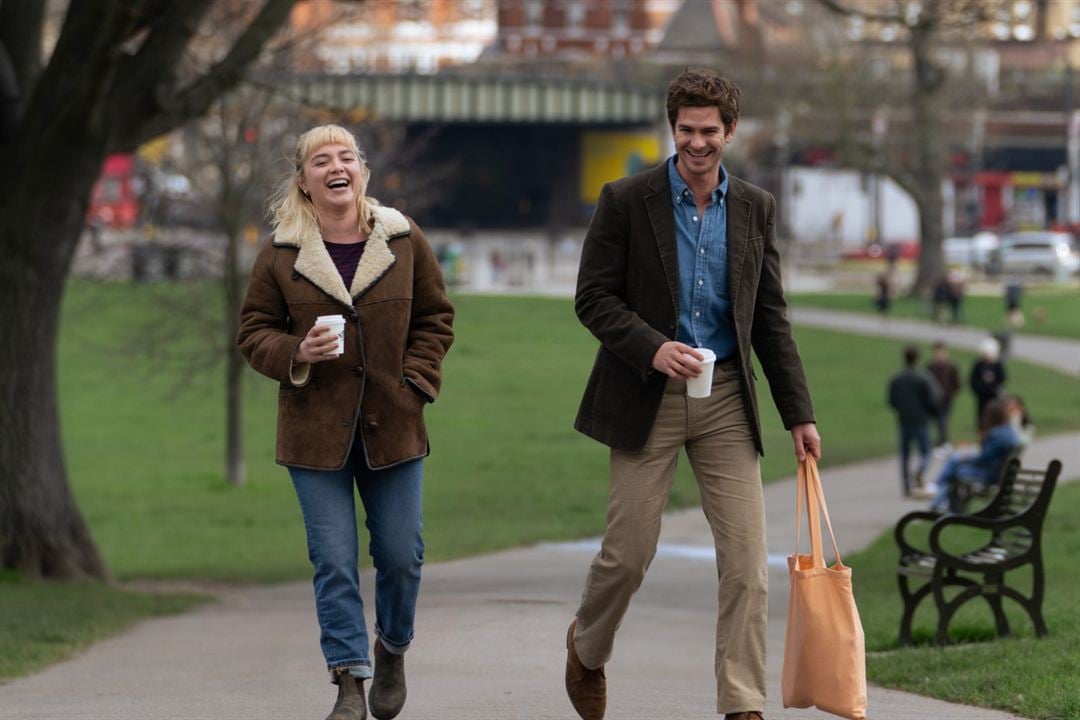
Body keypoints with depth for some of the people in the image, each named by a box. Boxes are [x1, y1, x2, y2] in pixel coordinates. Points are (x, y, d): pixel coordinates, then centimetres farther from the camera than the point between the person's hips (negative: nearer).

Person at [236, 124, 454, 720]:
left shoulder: (405, 242, 3)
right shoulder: (280, 256, -1)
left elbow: (435, 318, 12)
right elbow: (254, 331, 5)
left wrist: (415, 381, -1)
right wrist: (297, 354, -15)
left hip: (392, 425, 1)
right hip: (315, 430, -1)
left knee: (400, 555, 5)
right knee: (334, 562, -4)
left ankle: (393, 649, 33)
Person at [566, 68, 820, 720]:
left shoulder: (756, 209, 7)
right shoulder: (627, 201, -4)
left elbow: (771, 318, 10)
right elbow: (593, 297, -5)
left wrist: (798, 414, 5)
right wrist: (653, 348, -21)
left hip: (726, 400, 3)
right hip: (648, 397, -3)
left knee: (747, 561, -6)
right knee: (629, 551, 3)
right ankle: (588, 647, 33)